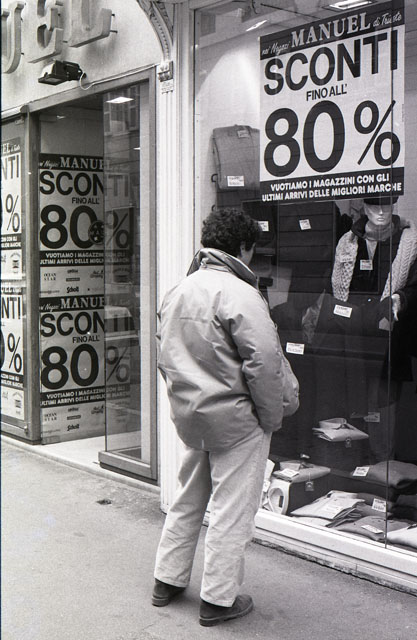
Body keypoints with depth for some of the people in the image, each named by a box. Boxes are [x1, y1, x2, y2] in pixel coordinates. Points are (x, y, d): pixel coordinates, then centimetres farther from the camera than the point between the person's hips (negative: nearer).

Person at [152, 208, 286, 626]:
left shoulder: (177, 292, 7)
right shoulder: (239, 294, -18)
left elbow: (165, 354, 15)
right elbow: (264, 363, -22)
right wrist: (271, 418, -11)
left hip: (187, 416, 8)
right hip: (235, 421, -8)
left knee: (187, 500, 21)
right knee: (231, 510, 4)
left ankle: (167, 581, 32)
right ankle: (218, 599, 14)